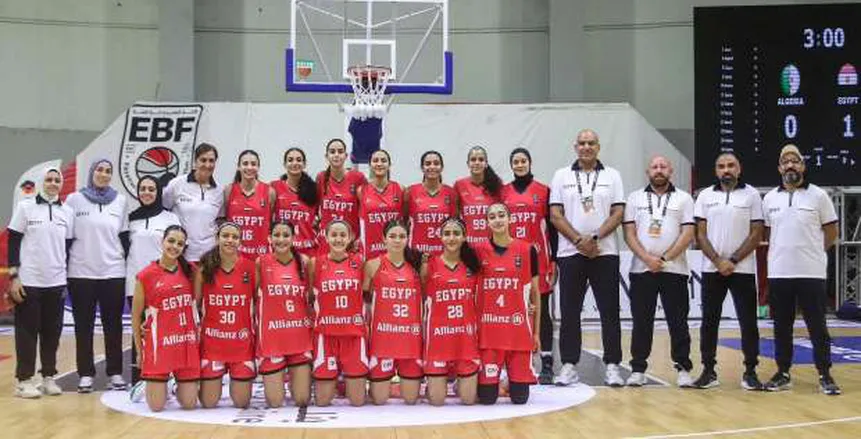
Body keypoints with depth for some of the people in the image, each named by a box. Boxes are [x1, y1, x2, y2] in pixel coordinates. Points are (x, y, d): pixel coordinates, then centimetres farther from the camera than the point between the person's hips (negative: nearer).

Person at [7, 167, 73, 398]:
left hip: (56, 283, 3)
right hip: (28, 281, -3)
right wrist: (13, 276, -9)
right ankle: (24, 380, 8)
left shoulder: (67, 212, 8)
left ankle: (48, 377, 17)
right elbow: (13, 242, -2)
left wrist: (68, 279, 9)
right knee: (27, 332, 1)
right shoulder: (25, 207, -1)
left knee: (52, 332, 7)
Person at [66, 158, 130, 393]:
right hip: (81, 272, -1)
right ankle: (86, 374, 10)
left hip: (113, 272, 1)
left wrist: (125, 259, 6)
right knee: (84, 325, 3)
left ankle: (115, 372, 11)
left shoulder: (120, 201, 8)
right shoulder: (74, 200, 2)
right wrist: (65, 268, 0)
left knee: (113, 324, 4)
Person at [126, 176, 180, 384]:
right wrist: (122, 277, 9)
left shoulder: (170, 218, 4)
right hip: (135, 282, 2)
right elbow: (124, 248, 14)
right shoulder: (131, 218, 10)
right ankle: (137, 379, 8)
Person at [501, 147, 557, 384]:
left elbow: (551, 227, 3)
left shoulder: (544, 191, 2)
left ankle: (547, 364, 4)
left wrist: (554, 261, -2)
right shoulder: (502, 192, 8)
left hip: (538, 258, -2)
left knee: (542, 310, 1)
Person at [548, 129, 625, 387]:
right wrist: (579, 240, -11)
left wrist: (595, 238, -13)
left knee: (610, 312, 0)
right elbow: (555, 215, 1)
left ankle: (612, 366, 6)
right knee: (569, 312, 3)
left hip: (605, 252, 0)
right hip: (570, 253, 0)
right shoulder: (562, 176, 7)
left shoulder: (612, 176, 7)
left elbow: (618, 213, 0)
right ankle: (569, 365, 10)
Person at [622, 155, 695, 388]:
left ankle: (683, 368, 8)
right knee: (641, 321, 4)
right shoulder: (635, 198, 11)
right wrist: (647, 258, -11)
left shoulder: (683, 198, 6)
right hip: (641, 270, 1)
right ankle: (638, 369, 10)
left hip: (674, 270, -1)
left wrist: (664, 259, -11)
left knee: (678, 322, 1)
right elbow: (629, 233, 3)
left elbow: (688, 234, -2)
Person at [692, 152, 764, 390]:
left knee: (748, 321, 1)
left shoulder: (751, 194, 2)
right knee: (709, 321, 4)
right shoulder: (705, 196, 6)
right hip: (711, 269, 2)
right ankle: (708, 371, 11)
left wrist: (733, 261, -9)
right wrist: (718, 261, -9)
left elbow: (756, 234, -2)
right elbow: (700, 234, 3)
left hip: (743, 269, -2)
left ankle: (750, 372, 9)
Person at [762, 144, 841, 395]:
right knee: (781, 327, 8)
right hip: (778, 273, 3)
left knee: (817, 327, 1)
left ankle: (825, 376, 9)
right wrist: (783, 253, 10)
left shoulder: (818, 195, -1)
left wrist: (813, 252, 4)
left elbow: (831, 232, 4)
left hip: (811, 273, -3)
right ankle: (783, 374, 17)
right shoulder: (770, 198, 7)